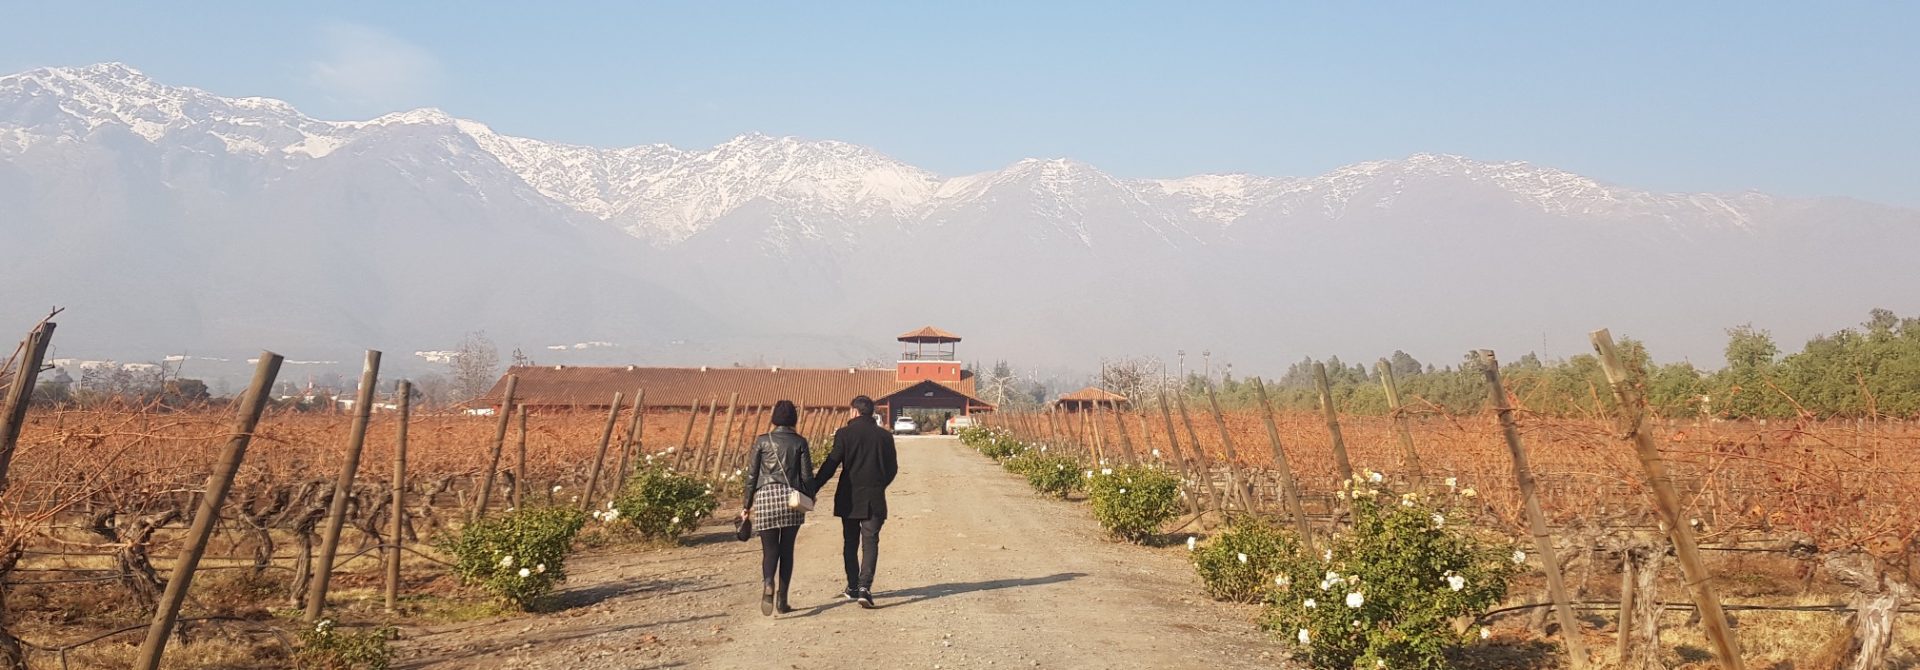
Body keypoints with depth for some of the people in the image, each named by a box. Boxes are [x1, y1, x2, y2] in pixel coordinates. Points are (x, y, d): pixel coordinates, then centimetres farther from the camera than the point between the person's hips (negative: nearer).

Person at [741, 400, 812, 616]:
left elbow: (752, 475, 4)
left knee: (770, 549, 4)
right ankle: (782, 599, 8)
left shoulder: (762, 441, 4)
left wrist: (747, 505, 11)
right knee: (787, 549, 10)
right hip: (791, 497, 0)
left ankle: (768, 582, -26)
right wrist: (809, 499, 17)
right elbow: (807, 475, 2)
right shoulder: (799, 442, 3)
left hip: (765, 497, 0)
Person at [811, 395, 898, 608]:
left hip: (849, 499, 0)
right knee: (870, 543, 1)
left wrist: (813, 489, -2)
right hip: (874, 500, 1)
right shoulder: (884, 436, 1)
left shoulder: (844, 434, -6)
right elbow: (892, 468, 8)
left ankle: (853, 587, 21)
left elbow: (831, 465, -9)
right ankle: (864, 587, -16)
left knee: (850, 543, 14)